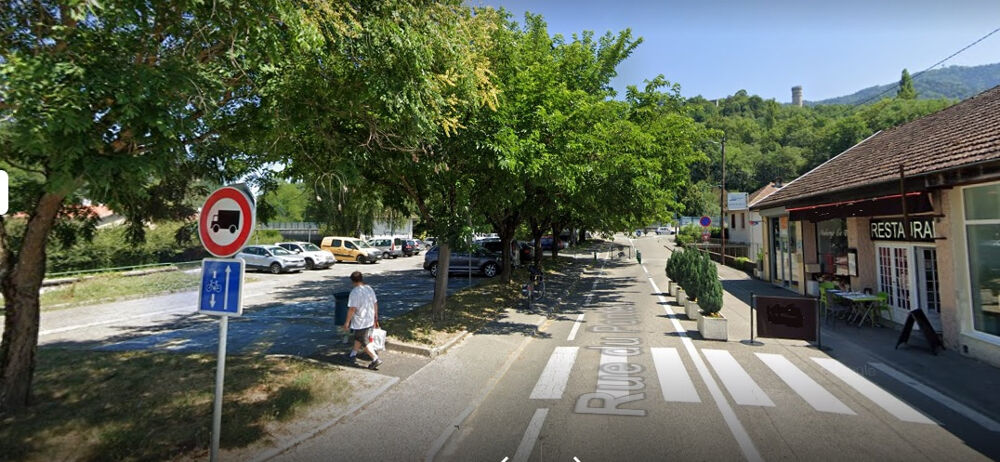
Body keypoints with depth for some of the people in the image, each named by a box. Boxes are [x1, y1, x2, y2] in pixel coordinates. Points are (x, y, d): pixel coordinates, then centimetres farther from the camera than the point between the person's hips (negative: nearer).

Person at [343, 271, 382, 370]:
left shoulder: (355, 292, -21)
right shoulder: (370, 289, 2)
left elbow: (352, 309, -21)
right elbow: (375, 303, 9)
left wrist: (347, 322, -11)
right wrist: (376, 315, 21)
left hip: (360, 322, -7)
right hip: (370, 320, 7)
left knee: (364, 342, 3)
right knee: (358, 338, 26)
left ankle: (376, 359, -3)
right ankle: (353, 354, 41)